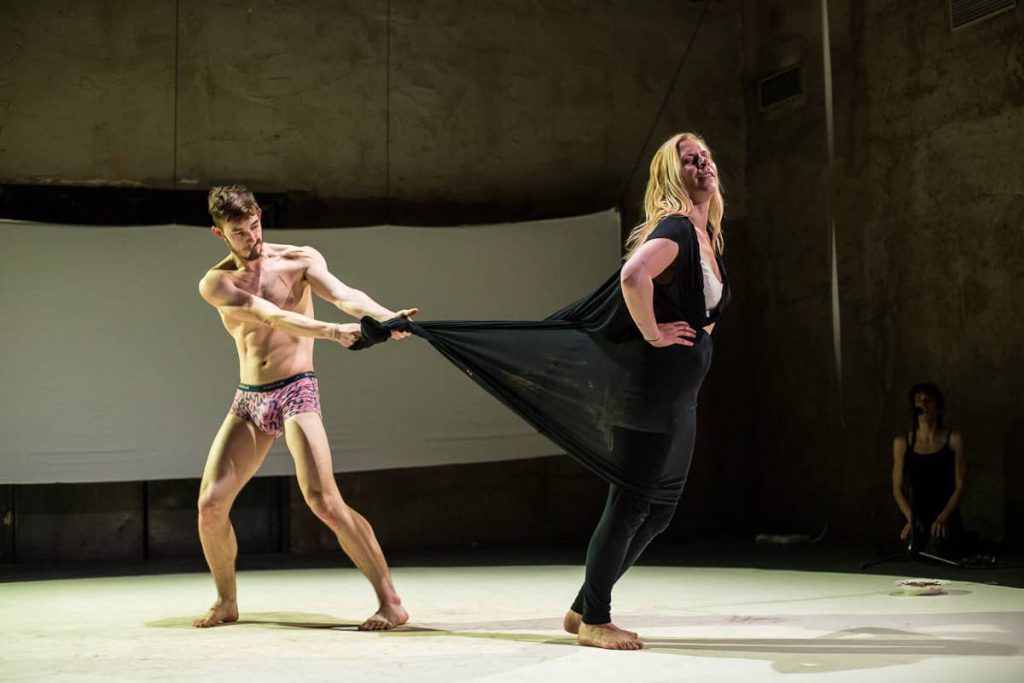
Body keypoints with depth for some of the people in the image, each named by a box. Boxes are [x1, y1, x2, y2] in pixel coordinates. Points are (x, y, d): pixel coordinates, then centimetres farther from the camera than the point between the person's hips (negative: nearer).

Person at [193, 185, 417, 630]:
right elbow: (270, 316, -17)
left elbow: (342, 294, -20)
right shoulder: (215, 284, 0)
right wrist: (331, 331, -33)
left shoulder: (299, 260, -2)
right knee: (210, 504, -1)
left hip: (296, 393, -4)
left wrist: (385, 316, -42)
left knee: (324, 502, -17)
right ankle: (226, 603, 21)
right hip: (248, 399, 4)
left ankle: (391, 602, -11)